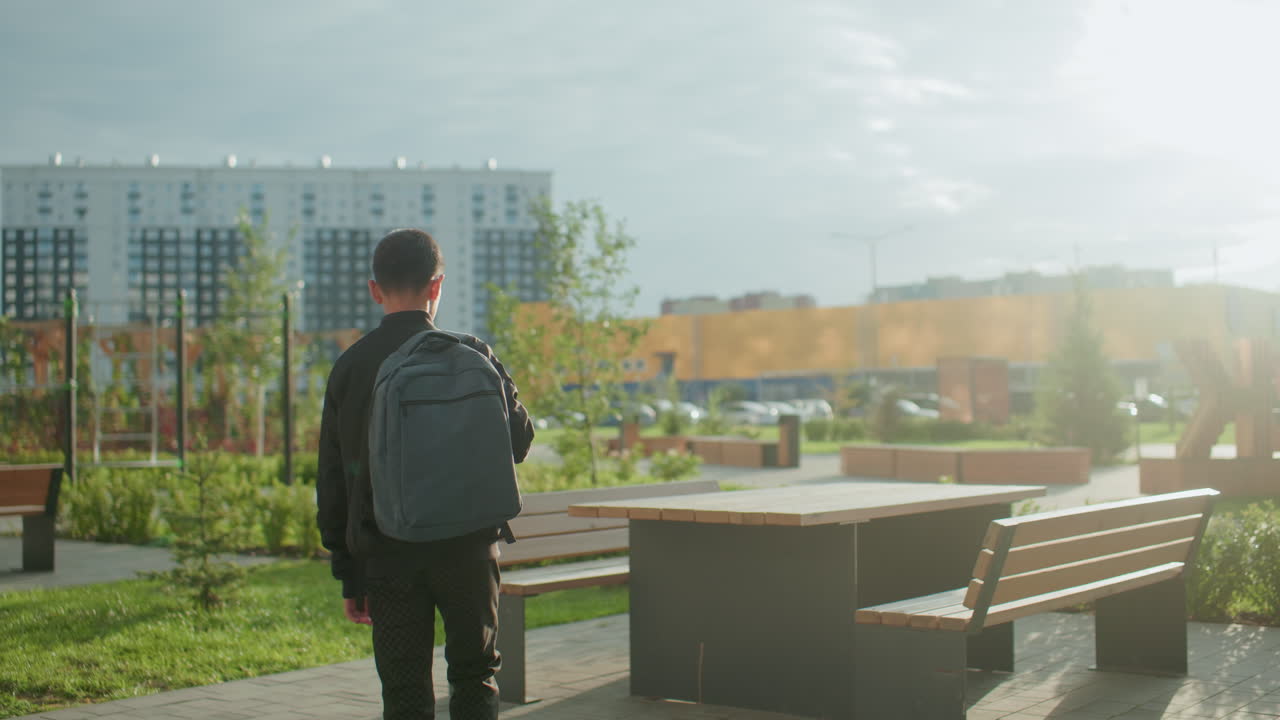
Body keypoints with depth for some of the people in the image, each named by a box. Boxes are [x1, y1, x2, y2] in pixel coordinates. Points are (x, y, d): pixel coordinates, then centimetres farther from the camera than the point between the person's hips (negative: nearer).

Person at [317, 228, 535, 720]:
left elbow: (333, 482, 2)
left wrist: (348, 575, 9)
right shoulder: (471, 356, -4)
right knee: (475, 677, 16)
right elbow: (517, 442, 3)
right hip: (466, 548, 0)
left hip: (386, 555, 1)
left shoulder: (350, 367, 0)